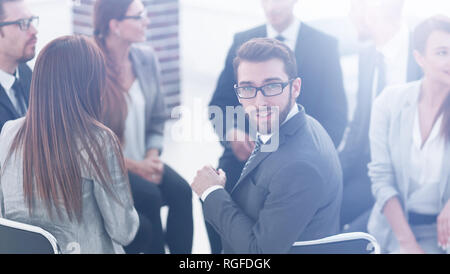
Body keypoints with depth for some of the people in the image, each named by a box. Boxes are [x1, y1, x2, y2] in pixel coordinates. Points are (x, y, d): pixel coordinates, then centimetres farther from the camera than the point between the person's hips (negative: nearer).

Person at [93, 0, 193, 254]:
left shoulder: (147, 57, 2)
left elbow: (158, 119, 10)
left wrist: (152, 156, -7)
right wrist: (133, 166, -16)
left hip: (144, 159, 5)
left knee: (181, 189, -19)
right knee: (149, 195, -27)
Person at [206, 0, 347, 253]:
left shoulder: (325, 45, 4)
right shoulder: (242, 42, 10)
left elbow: (335, 115, 2)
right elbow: (220, 102, 11)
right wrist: (231, 132, -12)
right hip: (247, 150, 2)